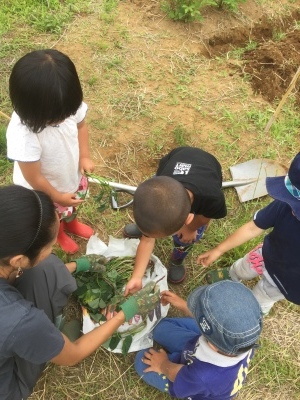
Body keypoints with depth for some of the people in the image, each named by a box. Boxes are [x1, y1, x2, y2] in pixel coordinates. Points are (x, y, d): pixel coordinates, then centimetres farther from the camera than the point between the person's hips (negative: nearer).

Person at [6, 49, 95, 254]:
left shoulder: (66, 105, -28)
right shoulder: (22, 134, -44)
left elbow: (81, 126, -3)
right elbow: (34, 178, -29)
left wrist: (85, 157, -12)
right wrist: (57, 197, -15)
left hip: (72, 175, 5)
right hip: (43, 192, -4)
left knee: (73, 205, 35)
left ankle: (71, 222, 69)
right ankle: (59, 233, 63)